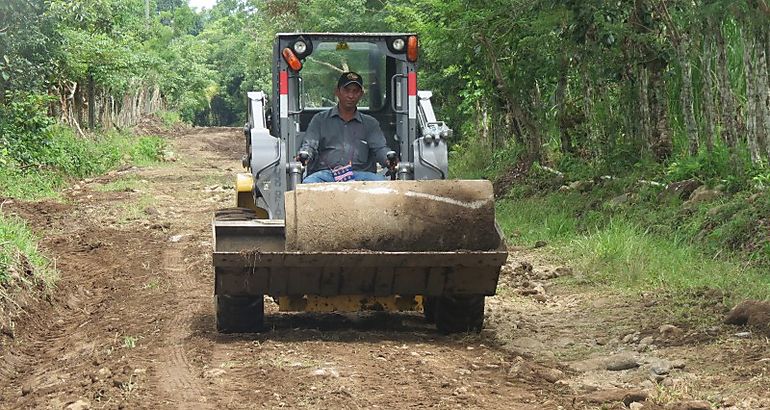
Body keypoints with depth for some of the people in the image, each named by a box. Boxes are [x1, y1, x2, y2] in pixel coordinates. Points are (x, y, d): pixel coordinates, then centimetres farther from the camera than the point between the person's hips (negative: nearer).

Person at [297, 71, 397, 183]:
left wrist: (389, 158, -14)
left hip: (361, 174, 1)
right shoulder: (320, 120, 22)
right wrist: (304, 155, -16)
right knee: (308, 183, -37)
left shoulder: (370, 123, 25)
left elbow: (380, 148, 12)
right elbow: (309, 144, 11)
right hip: (325, 173, -1)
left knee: (380, 181, -34)